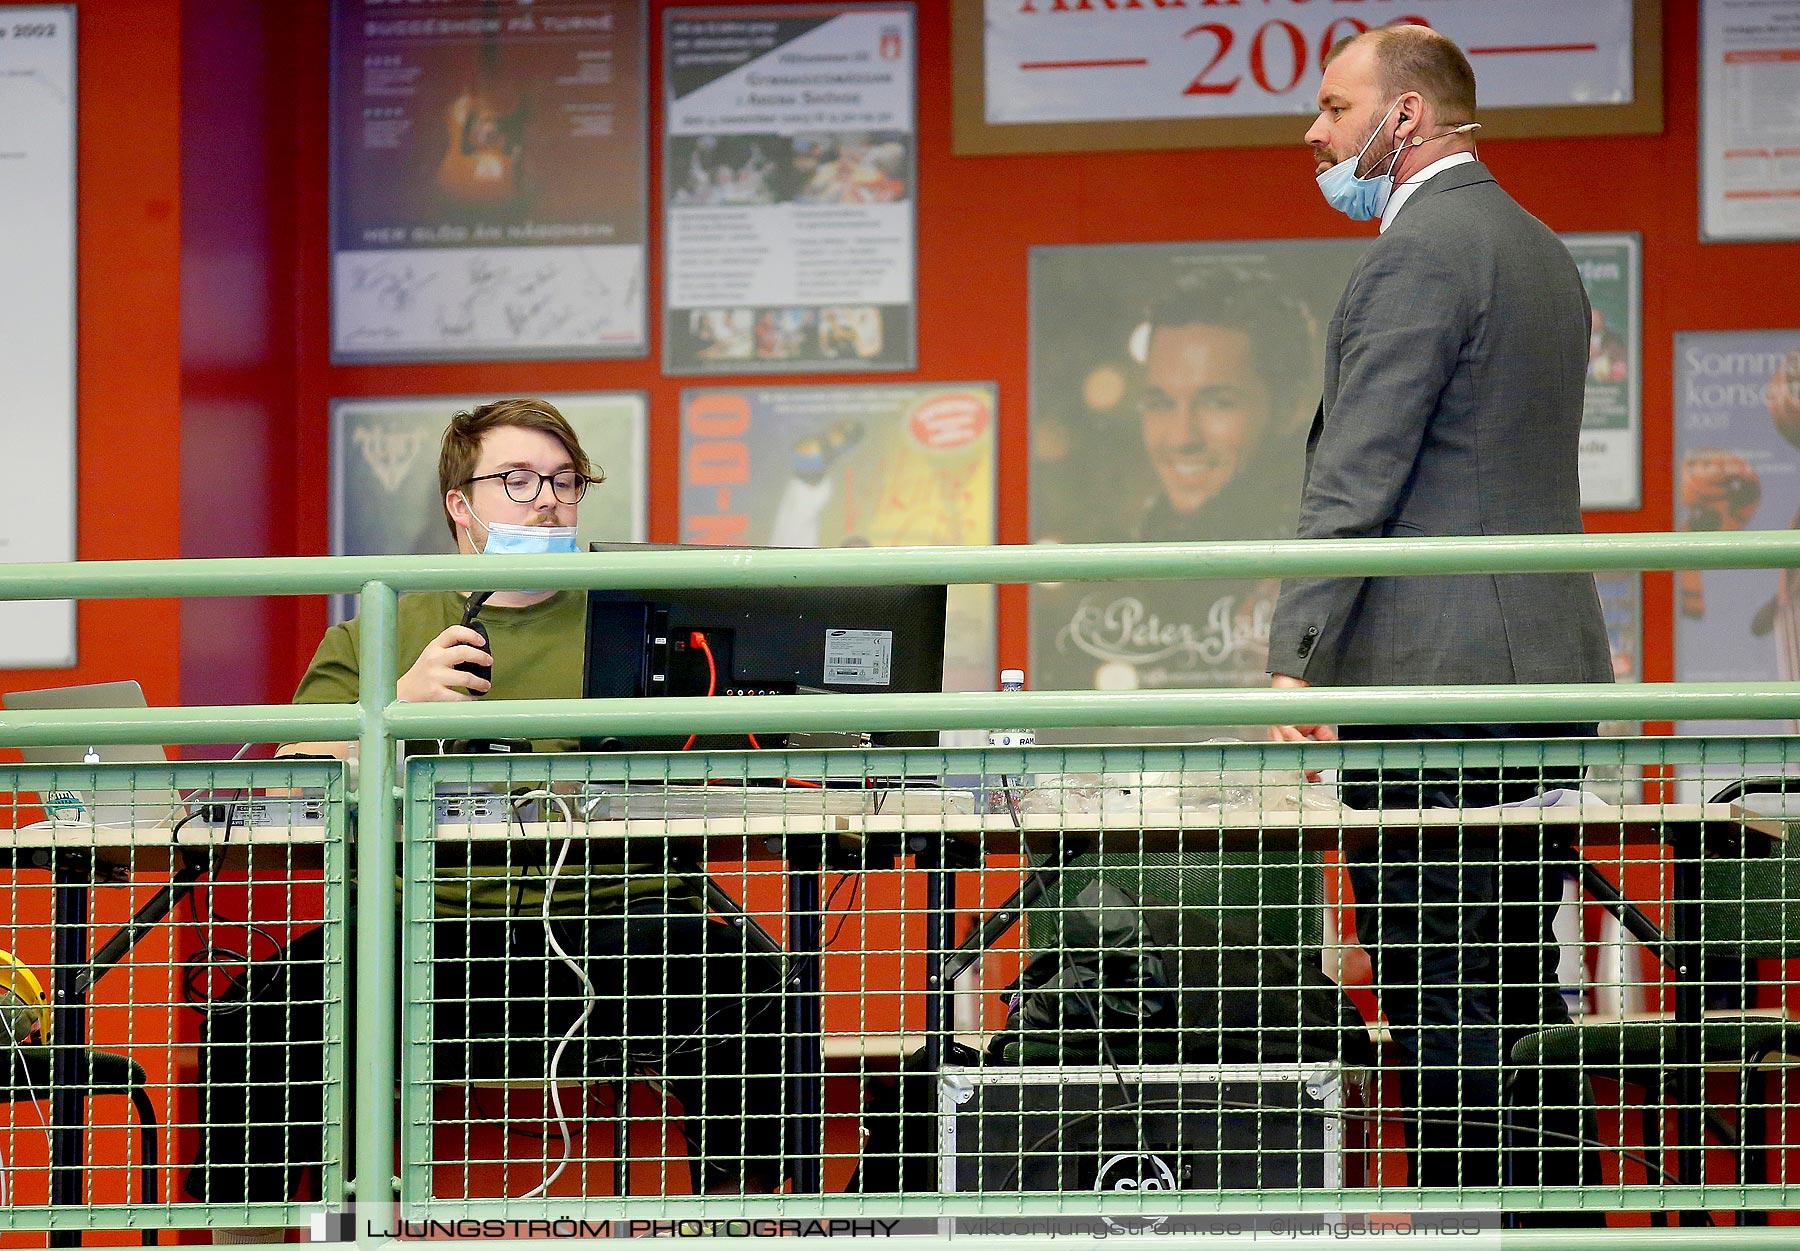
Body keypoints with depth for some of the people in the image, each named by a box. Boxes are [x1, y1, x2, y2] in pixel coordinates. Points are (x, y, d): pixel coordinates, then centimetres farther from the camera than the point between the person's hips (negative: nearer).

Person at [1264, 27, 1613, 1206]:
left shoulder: (1418, 254, -10)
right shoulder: (1540, 249, 20)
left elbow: (1356, 481, -17)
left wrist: (1296, 657, -20)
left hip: (1432, 677, -10)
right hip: (1550, 669, 10)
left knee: (1440, 1004, -8)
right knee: (1521, 994, 11)